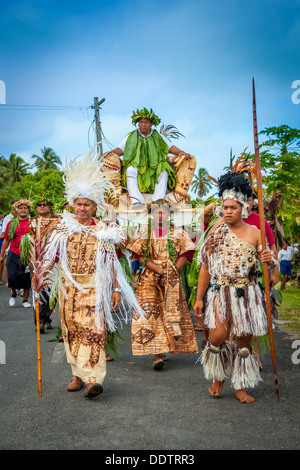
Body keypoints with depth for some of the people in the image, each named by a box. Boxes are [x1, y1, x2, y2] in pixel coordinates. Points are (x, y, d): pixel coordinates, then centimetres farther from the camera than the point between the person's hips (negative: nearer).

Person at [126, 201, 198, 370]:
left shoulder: (177, 233, 7)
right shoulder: (144, 233, 5)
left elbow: (185, 255, 2)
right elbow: (141, 256, -3)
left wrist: (173, 271, -12)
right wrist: (160, 270, -13)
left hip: (172, 280, 1)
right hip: (149, 279, -1)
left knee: (172, 312, 2)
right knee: (151, 313, -12)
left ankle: (164, 350, 17)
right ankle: (157, 355, -14)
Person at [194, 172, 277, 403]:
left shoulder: (255, 233, 3)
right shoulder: (217, 232, 4)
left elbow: (271, 262, 4)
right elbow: (205, 267, 6)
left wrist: (270, 260, -22)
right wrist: (199, 298, 5)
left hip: (247, 295, 1)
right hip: (221, 292, -1)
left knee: (244, 342, 6)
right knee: (217, 336, -16)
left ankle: (241, 387, 25)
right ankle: (218, 377, 13)